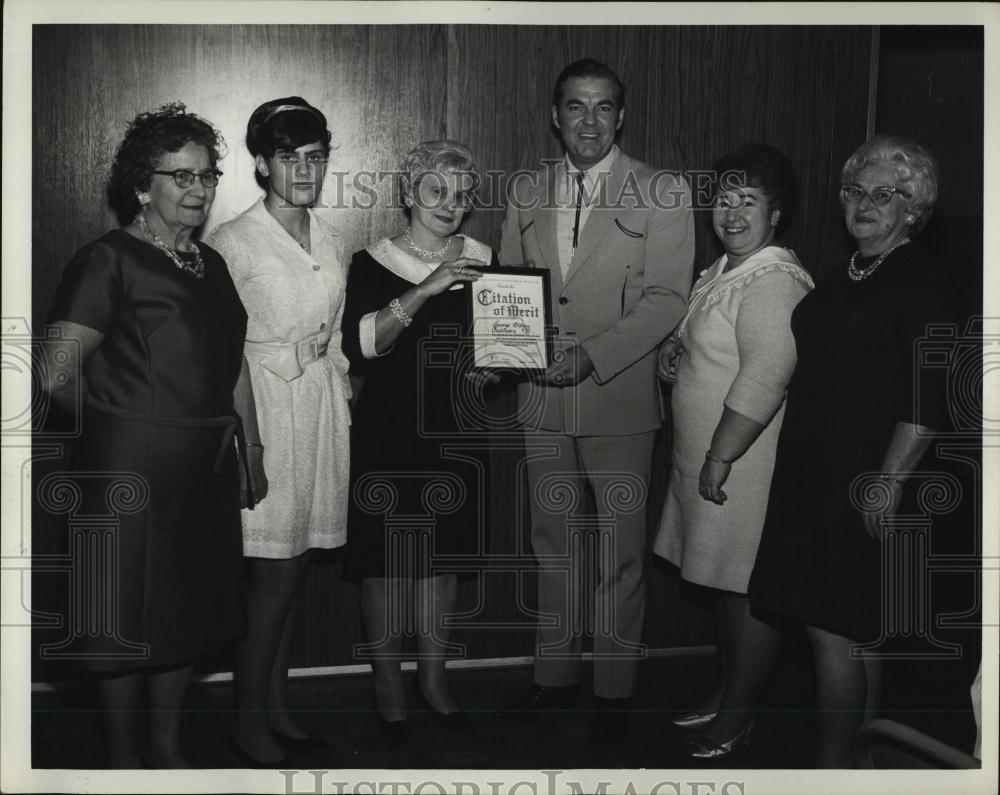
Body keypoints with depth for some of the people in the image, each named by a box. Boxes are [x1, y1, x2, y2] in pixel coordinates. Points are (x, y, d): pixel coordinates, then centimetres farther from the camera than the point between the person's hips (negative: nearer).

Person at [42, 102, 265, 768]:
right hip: (133, 467, -7)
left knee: (188, 611, 16)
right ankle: (125, 757, 22)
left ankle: (169, 744, 31)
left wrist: (251, 450, 15)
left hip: (206, 466, 7)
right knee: (131, 616, 5)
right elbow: (58, 374, -15)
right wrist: (119, 413, 0)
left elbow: (234, 367, 16)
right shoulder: (109, 260, -10)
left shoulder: (210, 264, 12)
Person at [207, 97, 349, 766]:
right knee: (273, 576, -3)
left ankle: (279, 709, 23)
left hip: (323, 408, 6)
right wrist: (294, 354, -10)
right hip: (265, 410, -6)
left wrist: (343, 404, 14)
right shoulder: (235, 242, -10)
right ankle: (250, 724, 12)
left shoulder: (331, 240, 11)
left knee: (295, 570, 11)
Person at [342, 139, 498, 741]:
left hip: (455, 432, 3)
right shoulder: (374, 264, -5)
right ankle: (388, 682, 19)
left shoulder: (484, 262, 6)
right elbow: (361, 345, -20)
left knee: (444, 556, 11)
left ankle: (434, 677, 27)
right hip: (389, 433, -3)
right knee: (389, 560, 2)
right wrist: (423, 291, -31)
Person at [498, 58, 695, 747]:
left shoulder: (663, 193, -4)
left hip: (620, 400, -4)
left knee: (620, 554, 4)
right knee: (553, 544, 14)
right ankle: (555, 676, 29)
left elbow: (667, 299, -10)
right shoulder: (526, 195, 10)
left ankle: (615, 691, 19)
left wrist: (592, 355, -21)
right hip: (543, 400, 4)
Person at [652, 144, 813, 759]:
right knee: (728, 588, 18)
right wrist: (674, 351, 4)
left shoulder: (774, 282, -18)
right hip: (706, 457, 10)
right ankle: (728, 696, 31)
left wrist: (720, 459, -24)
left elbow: (765, 378, -26)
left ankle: (738, 718, 14)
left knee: (748, 593, 2)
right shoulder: (725, 272, 14)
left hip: (745, 465, -10)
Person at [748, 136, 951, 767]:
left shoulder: (920, 282, -10)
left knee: (833, 627, -5)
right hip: (814, 473, 8)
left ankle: (834, 764, 7)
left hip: (861, 483, -8)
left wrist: (889, 482, -20)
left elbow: (925, 399, -16)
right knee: (857, 630, 16)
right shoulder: (849, 276, 14)